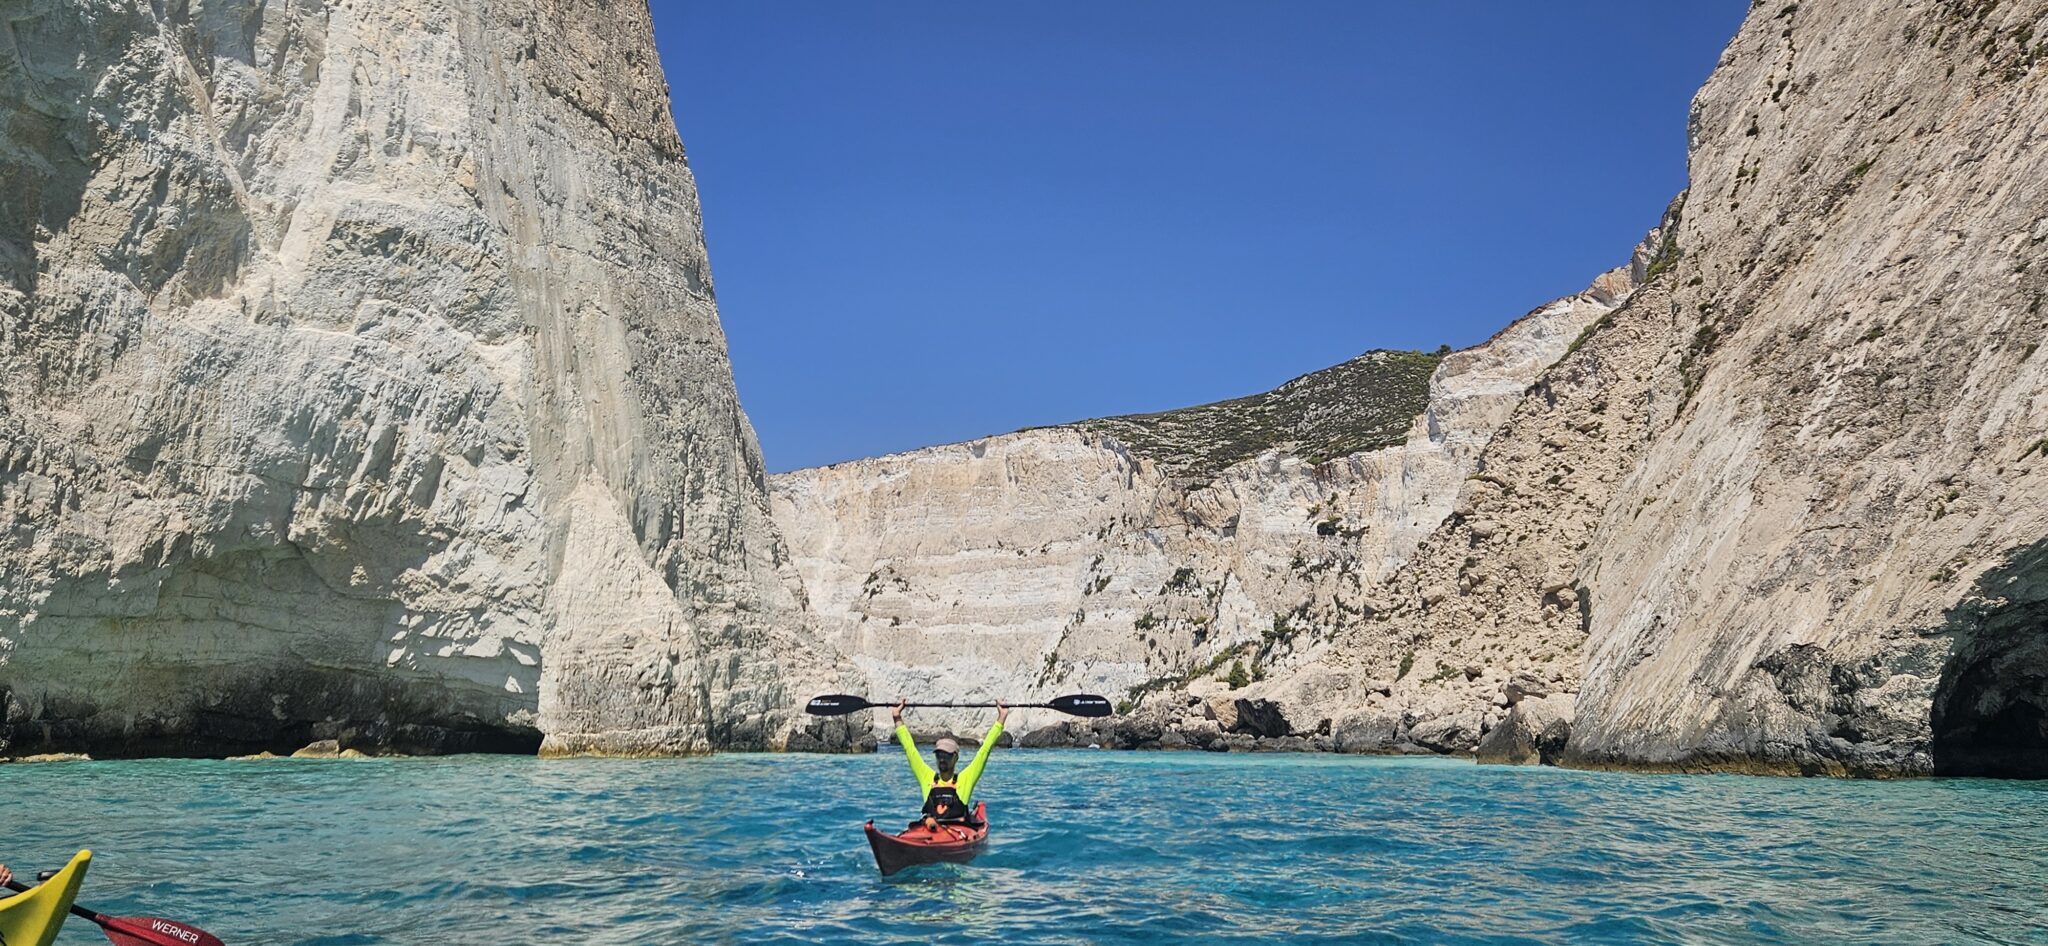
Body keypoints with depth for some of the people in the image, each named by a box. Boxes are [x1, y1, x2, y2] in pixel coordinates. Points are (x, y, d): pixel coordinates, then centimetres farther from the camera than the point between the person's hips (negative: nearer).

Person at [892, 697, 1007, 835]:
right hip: (928, 831, 1)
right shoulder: (928, 777, 20)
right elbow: (910, 750, 22)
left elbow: (985, 750, 14)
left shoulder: (965, 778, 15)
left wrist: (1001, 718, 14)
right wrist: (897, 718, 21)